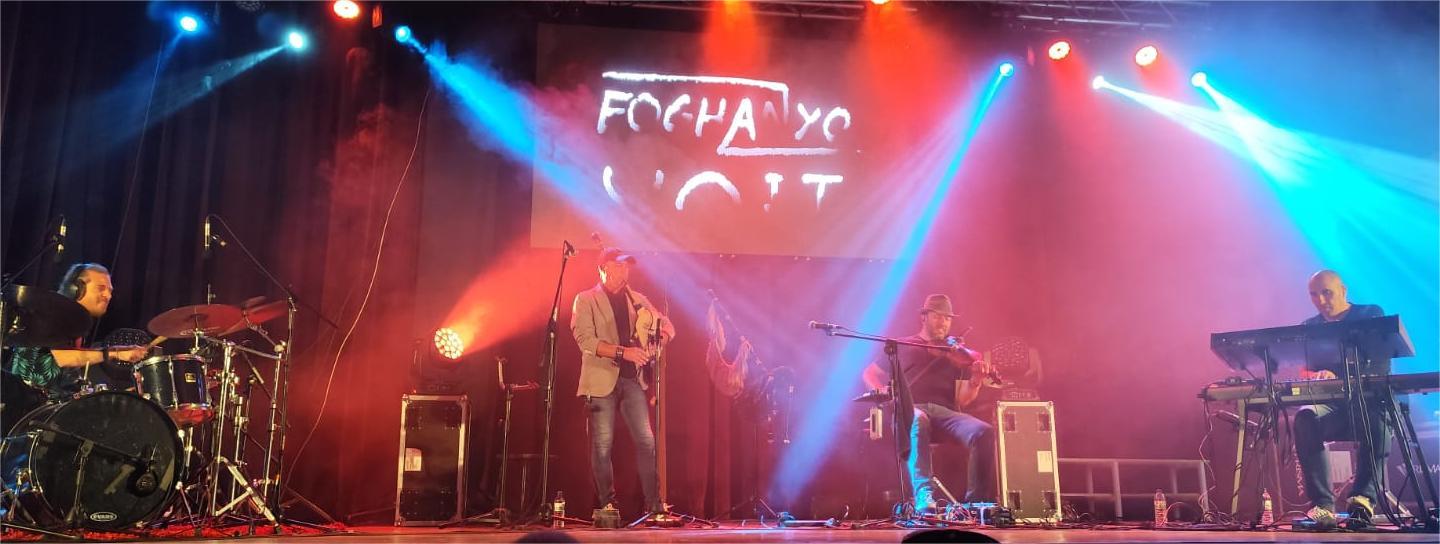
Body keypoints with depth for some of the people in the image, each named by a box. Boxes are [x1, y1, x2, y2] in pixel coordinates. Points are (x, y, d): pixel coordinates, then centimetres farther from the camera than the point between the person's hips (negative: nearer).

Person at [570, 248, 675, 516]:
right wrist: (624, 352, -22)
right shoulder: (585, 300, 1)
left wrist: (656, 341, -11)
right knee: (602, 447, -1)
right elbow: (585, 340, -12)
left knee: (646, 441, -2)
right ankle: (608, 506, 9)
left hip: (632, 379, 4)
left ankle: (654, 505, 2)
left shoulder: (637, 300, 15)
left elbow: (666, 325, 13)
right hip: (601, 380, -4)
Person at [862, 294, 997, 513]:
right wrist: (883, 393, -2)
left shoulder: (956, 354, 20)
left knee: (984, 432, -28)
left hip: (945, 413, 3)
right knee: (918, 420, -41)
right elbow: (870, 374, 20)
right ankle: (923, 496, -50)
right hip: (910, 413, -2)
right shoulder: (903, 347, 16)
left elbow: (962, 400, 10)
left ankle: (978, 502, -20)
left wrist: (976, 380, -11)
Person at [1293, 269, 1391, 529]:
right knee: (1306, 418, -33)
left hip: (1370, 400, -2)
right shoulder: (1310, 327, 17)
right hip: (1331, 405, 2)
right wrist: (1317, 376, -18)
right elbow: (1303, 371, 8)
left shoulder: (1371, 314, 7)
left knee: (1377, 420, -39)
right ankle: (1322, 506, -38)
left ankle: (1363, 498, -41)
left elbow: (1382, 363, -8)